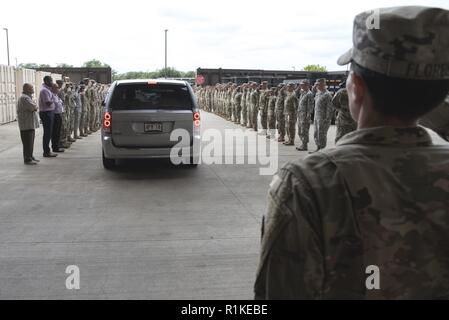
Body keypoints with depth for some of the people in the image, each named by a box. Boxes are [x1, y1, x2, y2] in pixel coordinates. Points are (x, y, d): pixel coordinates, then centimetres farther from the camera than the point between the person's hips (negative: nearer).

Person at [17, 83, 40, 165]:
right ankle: (27, 159, -2)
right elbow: (34, 107, -22)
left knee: (30, 142, 16)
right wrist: (34, 107, -1)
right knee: (28, 142, -6)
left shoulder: (28, 97, 19)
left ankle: (30, 157, 25)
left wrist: (33, 108, -5)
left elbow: (35, 108, 16)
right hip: (27, 124, -10)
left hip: (30, 124, 10)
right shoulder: (25, 98, -16)